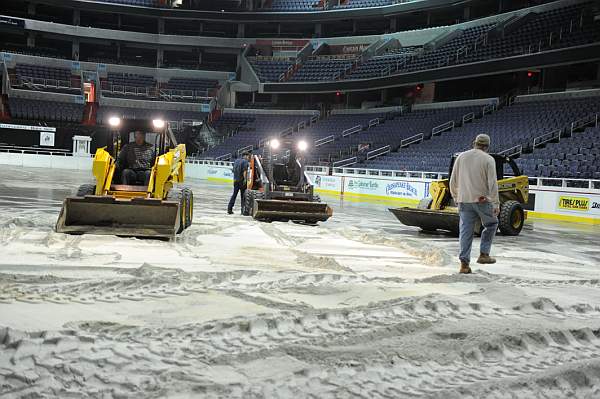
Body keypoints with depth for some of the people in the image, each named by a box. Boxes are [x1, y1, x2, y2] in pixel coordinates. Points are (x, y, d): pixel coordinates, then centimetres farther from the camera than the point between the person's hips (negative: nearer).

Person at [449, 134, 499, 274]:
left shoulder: (461, 157, 7)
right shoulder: (488, 159, -4)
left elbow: (453, 181, 9)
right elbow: (492, 183, -11)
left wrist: (456, 197, 21)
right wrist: (496, 203, -7)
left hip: (464, 201, 3)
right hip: (482, 200, -3)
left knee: (465, 231, 5)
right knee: (491, 224, 20)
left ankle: (464, 263, 3)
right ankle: (484, 254, 14)